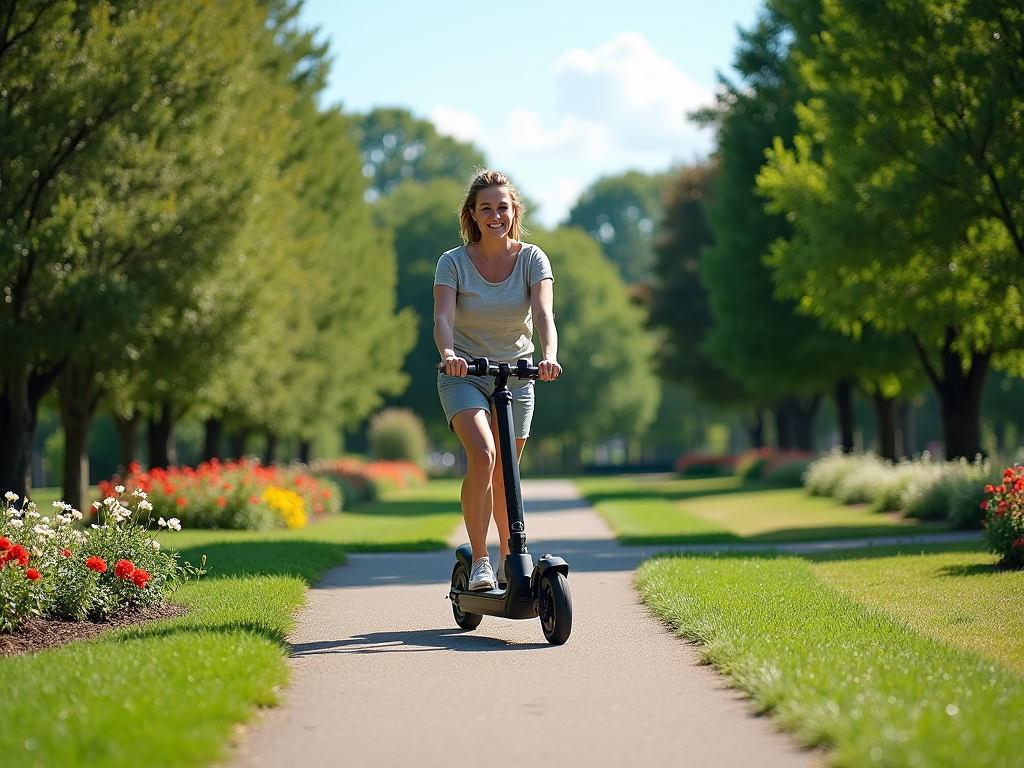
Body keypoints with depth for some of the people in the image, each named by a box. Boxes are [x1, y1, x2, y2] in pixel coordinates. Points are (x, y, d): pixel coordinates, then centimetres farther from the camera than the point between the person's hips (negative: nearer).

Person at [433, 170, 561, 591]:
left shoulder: (532, 259, -8)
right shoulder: (453, 262, -11)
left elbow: (543, 312, -23)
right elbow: (442, 317, -24)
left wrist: (549, 356, -42)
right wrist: (448, 355, -46)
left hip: (516, 374, 2)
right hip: (464, 375, -2)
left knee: (504, 474, 8)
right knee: (482, 455, -25)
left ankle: (509, 559, 31)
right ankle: (479, 561, -17)